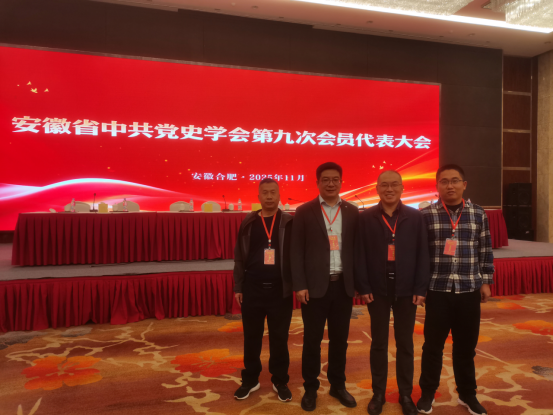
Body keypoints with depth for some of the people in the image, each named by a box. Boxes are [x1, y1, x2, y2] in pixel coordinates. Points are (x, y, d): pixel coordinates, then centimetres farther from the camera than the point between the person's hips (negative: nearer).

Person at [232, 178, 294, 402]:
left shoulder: (289, 223, -1)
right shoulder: (248, 223, 3)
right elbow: (239, 257, 6)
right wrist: (238, 287, 4)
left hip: (280, 289, -1)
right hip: (253, 289, 1)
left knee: (279, 338, 9)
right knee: (251, 338, 12)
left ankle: (280, 382, 25)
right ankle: (250, 380, 28)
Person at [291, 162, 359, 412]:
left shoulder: (352, 212, 6)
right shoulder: (304, 212, -2)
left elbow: (357, 248, 7)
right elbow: (297, 251, -4)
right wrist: (299, 285, -9)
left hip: (343, 285, 3)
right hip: (315, 285, -2)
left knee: (340, 339, 13)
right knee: (312, 339, 8)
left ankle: (338, 385, 31)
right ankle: (310, 387, 25)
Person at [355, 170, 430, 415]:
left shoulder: (415, 217, 1)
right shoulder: (365, 218, -1)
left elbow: (422, 254, 0)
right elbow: (360, 255, -3)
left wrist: (421, 288, -5)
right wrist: (363, 287, -8)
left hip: (406, 289, 1)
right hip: (377, 289, 0)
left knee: (405, 343, 12)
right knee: (378, 343, 11)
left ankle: (405, 394, 28)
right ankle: (378, 393, 26)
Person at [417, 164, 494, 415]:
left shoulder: (478, 214, 4)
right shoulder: (426, 215, -3)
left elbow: (485, 251, 9)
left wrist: (486, 281, 6)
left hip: (469, 290, 2)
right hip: (437, 290, -2)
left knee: (466, 346, 12)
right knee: (433, 345, 7)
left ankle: (467, 394, 31)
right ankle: (427, 393, 24)